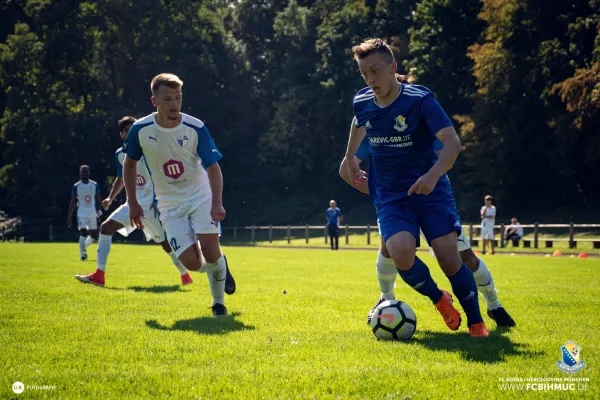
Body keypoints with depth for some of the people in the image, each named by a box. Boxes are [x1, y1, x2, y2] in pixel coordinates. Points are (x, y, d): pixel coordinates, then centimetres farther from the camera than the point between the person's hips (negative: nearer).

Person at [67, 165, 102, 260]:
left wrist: (99, 210, -12)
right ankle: (82, 254, -11)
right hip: (82, 214, -3)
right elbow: (73, 202, 1)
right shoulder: (76, 186, -1)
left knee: (93, 236, 7)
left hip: (93, 214, 3)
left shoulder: (95, 185, 5)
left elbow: (98, 199, 5)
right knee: (83, 233, -15)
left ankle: (83, 247, 32)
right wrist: (69, 217, -1)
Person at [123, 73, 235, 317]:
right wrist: (133, 203, 4)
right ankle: (219, 267, 23)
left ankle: (218, 302, 12)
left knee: (211, 253, -19)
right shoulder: (140, 130, -10)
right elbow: (130, 163, 7)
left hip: (200, 197, -1)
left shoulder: (196, 128, -13)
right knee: (192, 263, -14)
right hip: (169, 205, 1)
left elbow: (213, 167, -12)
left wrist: (217, 203, -27)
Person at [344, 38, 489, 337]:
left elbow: (452, 141, -24)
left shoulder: (420, 99, -15)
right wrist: (350, 157, 37)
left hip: (431, 191, -3)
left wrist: (433, 175, -39)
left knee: (448, 256, -16)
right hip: (390, 197, 3)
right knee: (401, 253, -24)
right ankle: (439, 299, 5)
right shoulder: (362, 102, 1)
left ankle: (476, 322, 8)